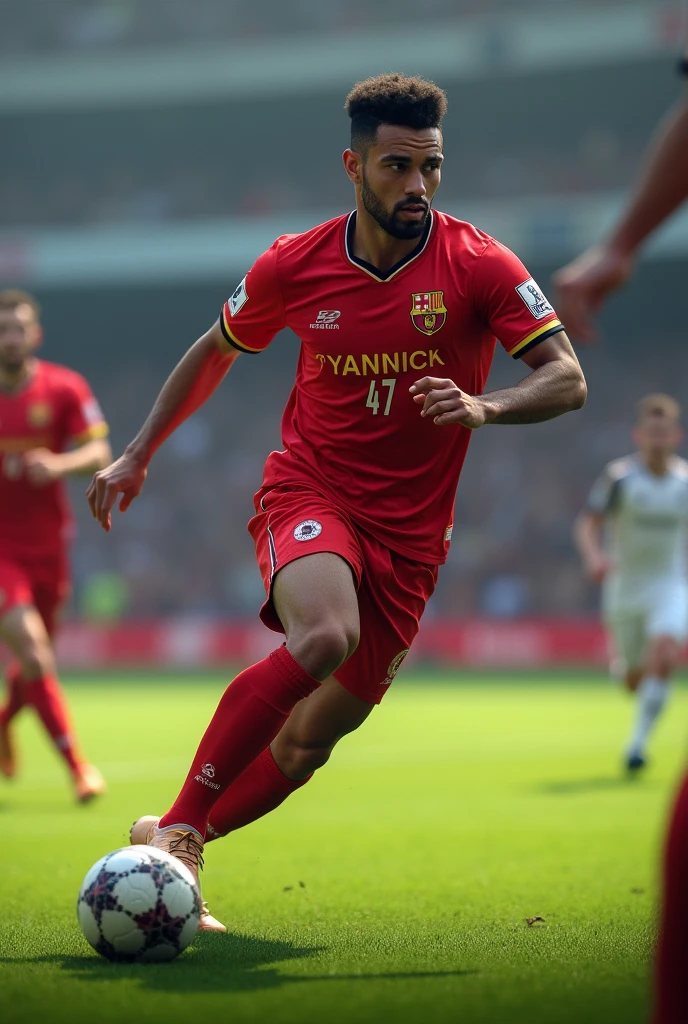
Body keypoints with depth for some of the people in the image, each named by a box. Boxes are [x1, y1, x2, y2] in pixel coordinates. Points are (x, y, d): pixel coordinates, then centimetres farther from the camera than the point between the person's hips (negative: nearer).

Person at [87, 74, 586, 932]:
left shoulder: (479, 266, -7)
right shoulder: (294, 266, -2)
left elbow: (567, 379, -13)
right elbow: (215, 351, 16)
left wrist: (484, 408, -32)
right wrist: (139, 455, 16)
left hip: (408, 532, 2)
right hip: (308, 493, -2)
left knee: (311, 741, 1)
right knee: (324, 636, -34)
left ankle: (173, 851, 22)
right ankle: (178, 831, -25)